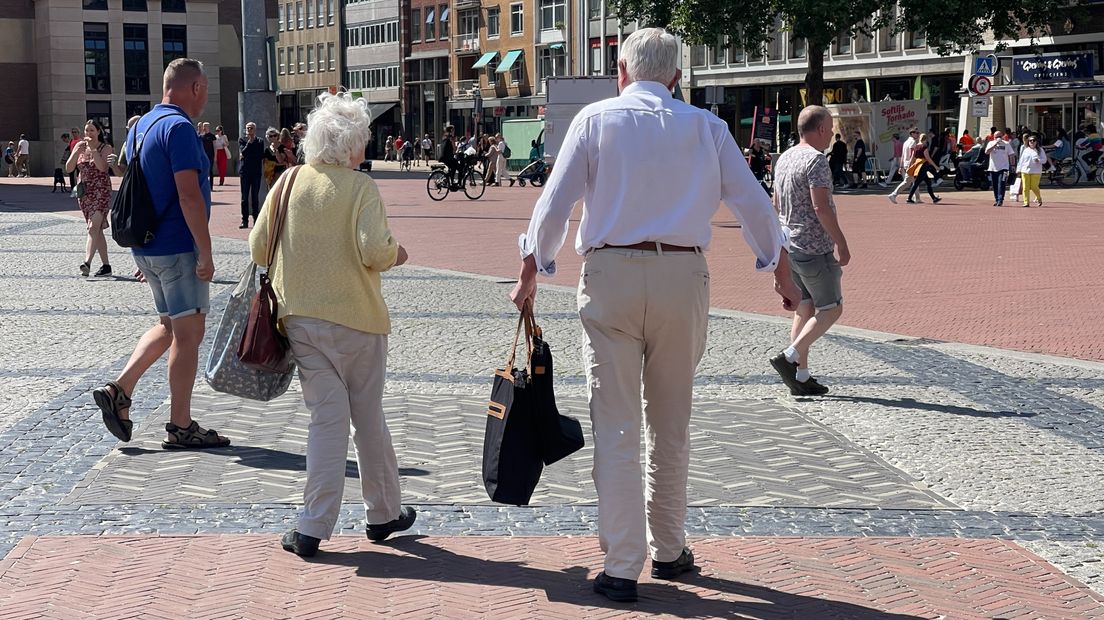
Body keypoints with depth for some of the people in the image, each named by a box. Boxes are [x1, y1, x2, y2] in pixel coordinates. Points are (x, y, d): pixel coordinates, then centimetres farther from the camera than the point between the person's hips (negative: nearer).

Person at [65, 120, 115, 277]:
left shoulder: (105, 148, -2)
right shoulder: (80, 147, 12)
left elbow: (102, 167, -18)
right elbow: (69, 168, 4)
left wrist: (93, 148, -18)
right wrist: (77, 151, -9)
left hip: (100, 191, -6)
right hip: (84, 192, 6)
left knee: (94, 227, -21)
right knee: (97, 230, 9)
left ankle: (87, 262, -34)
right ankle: (105, 265, 15)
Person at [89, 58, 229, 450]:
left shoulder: (142, 126, 14)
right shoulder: (179, 127, -16)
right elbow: (189, 195, -23)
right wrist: (206, 253, -20)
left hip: (147, 247, 9)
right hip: (178, 248, -9)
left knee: (170, 326, 20)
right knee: (188, 332, -1)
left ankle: (119, 389, 10)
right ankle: (180, 428, 4)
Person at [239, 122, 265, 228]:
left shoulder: (260, 141, 7)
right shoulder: (242, 140, 6)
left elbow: (261, 156, -2)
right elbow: (243, 152, -9)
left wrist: (247, 155, -4)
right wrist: (249, 142, -10)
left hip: (256, 171, 0)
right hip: (245, 171, 0)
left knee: (255, 197, 2)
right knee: (245, 197, -1)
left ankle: (256, 219, 6)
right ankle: (244, 220, 1)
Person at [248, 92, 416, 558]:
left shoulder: (289, 182, 2)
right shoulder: (361, 188, -10)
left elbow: (258, 248, 3)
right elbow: (375, 249, -21)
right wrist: (396, 254, 0)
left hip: (299, 318, 3)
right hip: (355, 318, -3)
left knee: (327, 416, 6)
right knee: (369, 416, 12)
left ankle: (313, 527, 0)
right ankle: (383, 514, 25)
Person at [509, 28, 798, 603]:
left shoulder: (596, 119, 2)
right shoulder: (705, 126, 6)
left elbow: (554, 201, -1)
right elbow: (752, 202, 10)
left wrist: (529, 274, 10)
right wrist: (781, 271, 22)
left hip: (611, 275, -2)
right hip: (683, 276, 2)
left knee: (616, 427, 1)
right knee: (671, 425, 15)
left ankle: (622, 569, 0)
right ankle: (668, 550, 26)